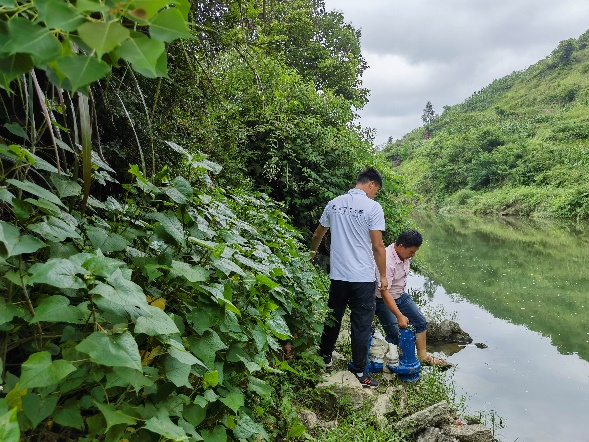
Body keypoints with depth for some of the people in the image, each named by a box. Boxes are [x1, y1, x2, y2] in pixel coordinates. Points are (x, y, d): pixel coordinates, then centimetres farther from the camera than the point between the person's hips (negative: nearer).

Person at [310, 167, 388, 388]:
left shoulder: (334, 203, 5)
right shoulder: (373, 207, -10)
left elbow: (318, 234, 19)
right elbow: (377, 246, -12)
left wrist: (313, 252, 39)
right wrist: (383, 275, 0)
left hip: (338, 273, 5)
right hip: (363, 276, -4)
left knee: (333, 316, 20)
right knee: (361, 322, 6)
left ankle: (326, 355, 36)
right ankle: (359, 370, 14)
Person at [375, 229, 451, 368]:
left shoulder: (405, 254, -5)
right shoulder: (387, 262, -33)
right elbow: (384, 292, -35)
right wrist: (399, 316, -36)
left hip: (401, 295, 9)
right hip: (384, 300, -9)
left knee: (421, 321, 10)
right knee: (395, 335, -15)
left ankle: (423, 356, 23)